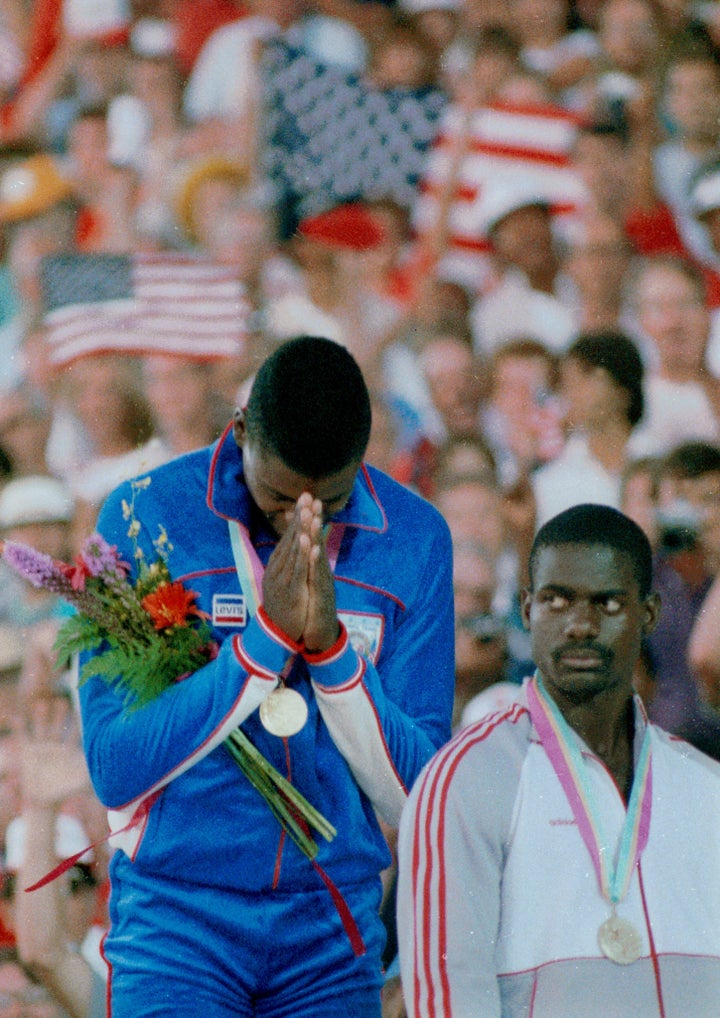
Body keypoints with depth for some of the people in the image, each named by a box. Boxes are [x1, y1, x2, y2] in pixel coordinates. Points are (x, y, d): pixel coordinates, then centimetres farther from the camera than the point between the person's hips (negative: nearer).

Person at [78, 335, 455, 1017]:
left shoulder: (414, 539, 1)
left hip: (334, 931, 2)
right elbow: (115, 769, -11)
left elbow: (413, 794, -1)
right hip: (177, 926, -2)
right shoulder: (146, 516, -6)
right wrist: (267, 637, -18)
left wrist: (332, 645, -15)